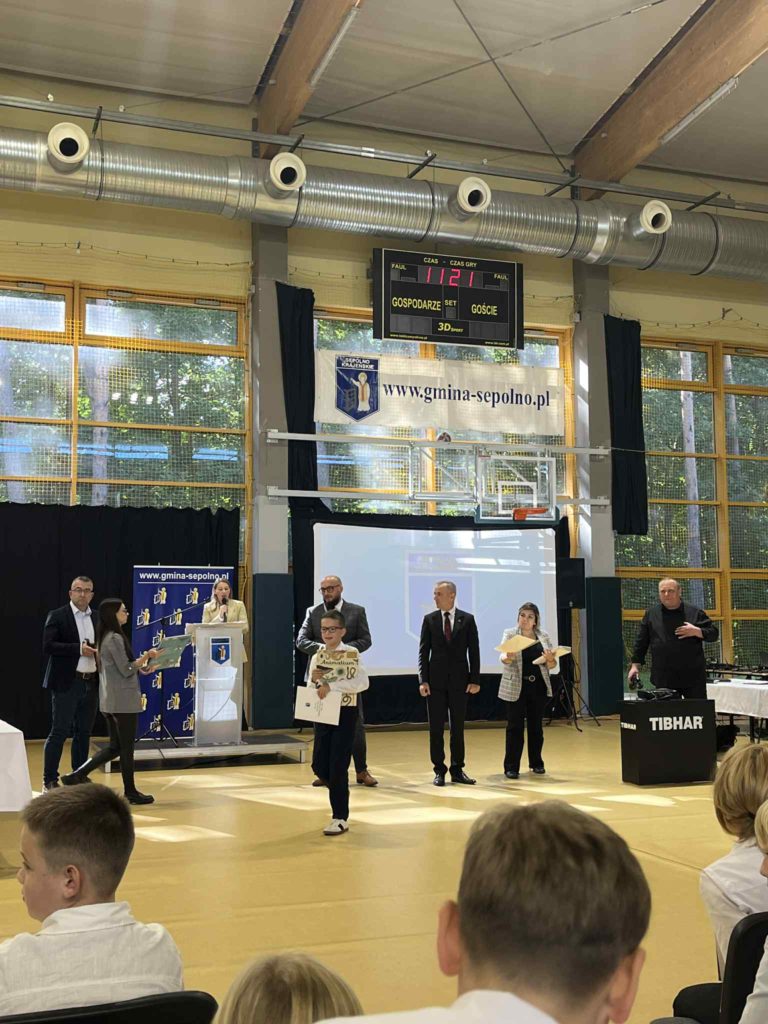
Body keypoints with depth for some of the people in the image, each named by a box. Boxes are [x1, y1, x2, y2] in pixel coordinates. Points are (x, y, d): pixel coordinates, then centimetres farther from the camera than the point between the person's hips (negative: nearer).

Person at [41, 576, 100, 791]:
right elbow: (47, 646, -13)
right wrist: (78, 648, -19)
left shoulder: (97, 618, 12)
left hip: (91, 683, 5)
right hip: (66, 683, -5)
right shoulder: (57, 616, -4)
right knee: (59, 732, -3)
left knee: (84, 732, 10)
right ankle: (49, 780, 5)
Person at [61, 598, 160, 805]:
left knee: (114, 746, 14)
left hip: (110, 700, 9)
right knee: (127, 747, 1)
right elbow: (126, 670, -17)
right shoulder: (115, 638, -16)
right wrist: (146, 656, -12)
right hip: (123, 700, -9)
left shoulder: (104, 637, 13)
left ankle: (77, 776, 10)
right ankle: (131, 792, 10)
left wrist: (141, 663, 18)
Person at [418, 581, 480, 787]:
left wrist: (475, 679, -5)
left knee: (458, 728, 7)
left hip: (459, 680, 0)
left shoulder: (467, 619, 1)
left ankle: (457, 770, 15)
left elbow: (474, 652, 1)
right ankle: (439, 771, 11)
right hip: (436, 681, 0)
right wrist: (423, 680, -7)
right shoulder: (429, 619, 2)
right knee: (436, 728, 3)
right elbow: (423, 652, 1)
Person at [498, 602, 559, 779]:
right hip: (516, 688, -2)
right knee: (515, 727, -3)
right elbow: (504, 658, -15)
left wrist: (550, 660, -18)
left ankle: (536, 763, 22)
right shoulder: (510, 634, 0)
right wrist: (508, 657, -39)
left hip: (538, 688, 2)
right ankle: (511, 767, 1)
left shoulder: (544, 636, 6)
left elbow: (554, 668, 4)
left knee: (536, 725, 8)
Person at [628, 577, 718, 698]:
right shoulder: (651, 614, 9)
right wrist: (635, 665, 6)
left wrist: (696, 631, -12)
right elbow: (641, 642, 11)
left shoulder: (694, 612, 4)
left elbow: (713, 634, 5)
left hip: (693, 676, -1)